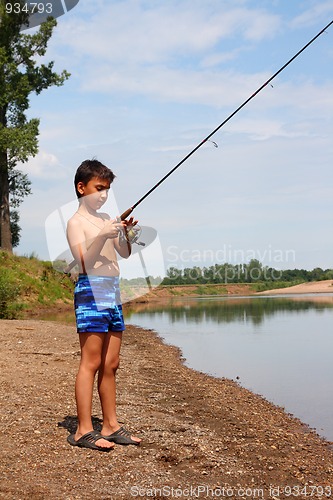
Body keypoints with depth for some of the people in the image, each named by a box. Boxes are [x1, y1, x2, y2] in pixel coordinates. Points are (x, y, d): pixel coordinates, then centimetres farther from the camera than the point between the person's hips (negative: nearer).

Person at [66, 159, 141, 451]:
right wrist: (102, 237, -28)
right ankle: (83, 431, -6)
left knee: (111, 364, 8)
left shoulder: (105, 218, 19)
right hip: (91, 292, -8)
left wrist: (124, 232, 1)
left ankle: (111, 426, 13)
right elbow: (84, 262, -15)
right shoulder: (77, 222, -3)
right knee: (91, 362, -9)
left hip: (113, 293, 8)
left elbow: (125, 254, 20)